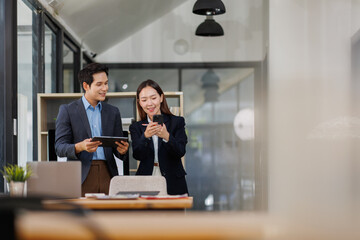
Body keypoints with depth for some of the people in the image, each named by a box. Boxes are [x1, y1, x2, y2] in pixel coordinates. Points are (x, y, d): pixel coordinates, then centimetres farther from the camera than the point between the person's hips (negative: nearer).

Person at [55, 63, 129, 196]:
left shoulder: (113, 112, 16)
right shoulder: (67, 110, 5)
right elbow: (59, 147, -2)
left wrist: (122, 150, -6)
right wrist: (79, 147, -22)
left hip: (107, 175, 3)